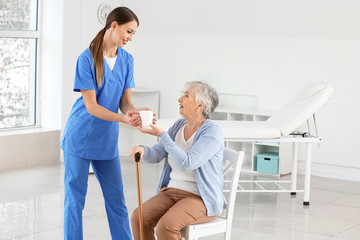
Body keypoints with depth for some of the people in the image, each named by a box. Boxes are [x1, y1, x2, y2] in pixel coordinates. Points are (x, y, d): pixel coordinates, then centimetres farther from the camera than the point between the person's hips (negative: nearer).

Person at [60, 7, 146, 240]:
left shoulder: (127, 60, 2)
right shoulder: (87, 58, -15)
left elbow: (125, 100, 1)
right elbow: (91, 106, -18)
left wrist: (132, 111, -22)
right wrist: (124, 118, -31)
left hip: (107, 139, 5)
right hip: (81, 137, -5)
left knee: (116, 198, 8)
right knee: (75, 197, 4)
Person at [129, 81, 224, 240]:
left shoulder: (212, 131, -16)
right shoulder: (179, 126, 8)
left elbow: (186, 163, -26)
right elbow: (155, 155, 3)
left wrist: (161, 135, -23)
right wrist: (142, 150, -21)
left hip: (201, 199, -7)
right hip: (172, 191, 7)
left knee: (166, 226, -32)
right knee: (139, 218, -18)